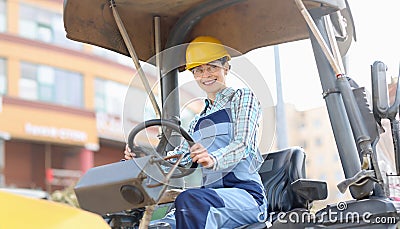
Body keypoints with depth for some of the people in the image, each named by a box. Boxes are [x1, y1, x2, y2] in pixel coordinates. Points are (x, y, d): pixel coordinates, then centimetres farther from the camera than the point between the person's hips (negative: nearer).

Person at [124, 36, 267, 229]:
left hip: (244, 193, -5)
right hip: (212, 194, 5)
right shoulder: (199, 121, 27)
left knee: (188, 200, -37)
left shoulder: (243, 97, 8)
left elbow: (243, 144, -9)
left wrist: (213, 159, -30)